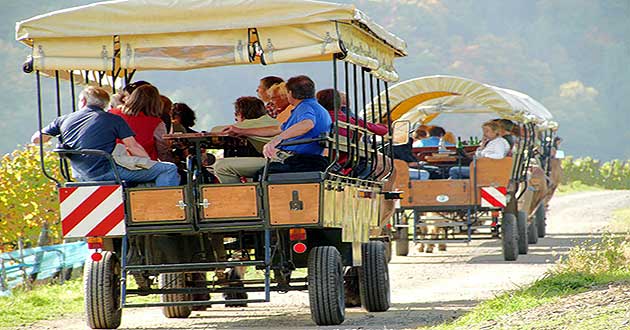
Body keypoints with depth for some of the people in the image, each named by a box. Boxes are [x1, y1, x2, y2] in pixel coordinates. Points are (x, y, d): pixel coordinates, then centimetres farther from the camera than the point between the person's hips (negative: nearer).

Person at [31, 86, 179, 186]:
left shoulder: (64, 120, 14)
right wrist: (151, 163, 10)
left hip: (80, 176, 6)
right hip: (105, 173, -6)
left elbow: (35, 139, 22)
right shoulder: (114, 120, 3)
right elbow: (133, 147, -4)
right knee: (169, 169, -6)